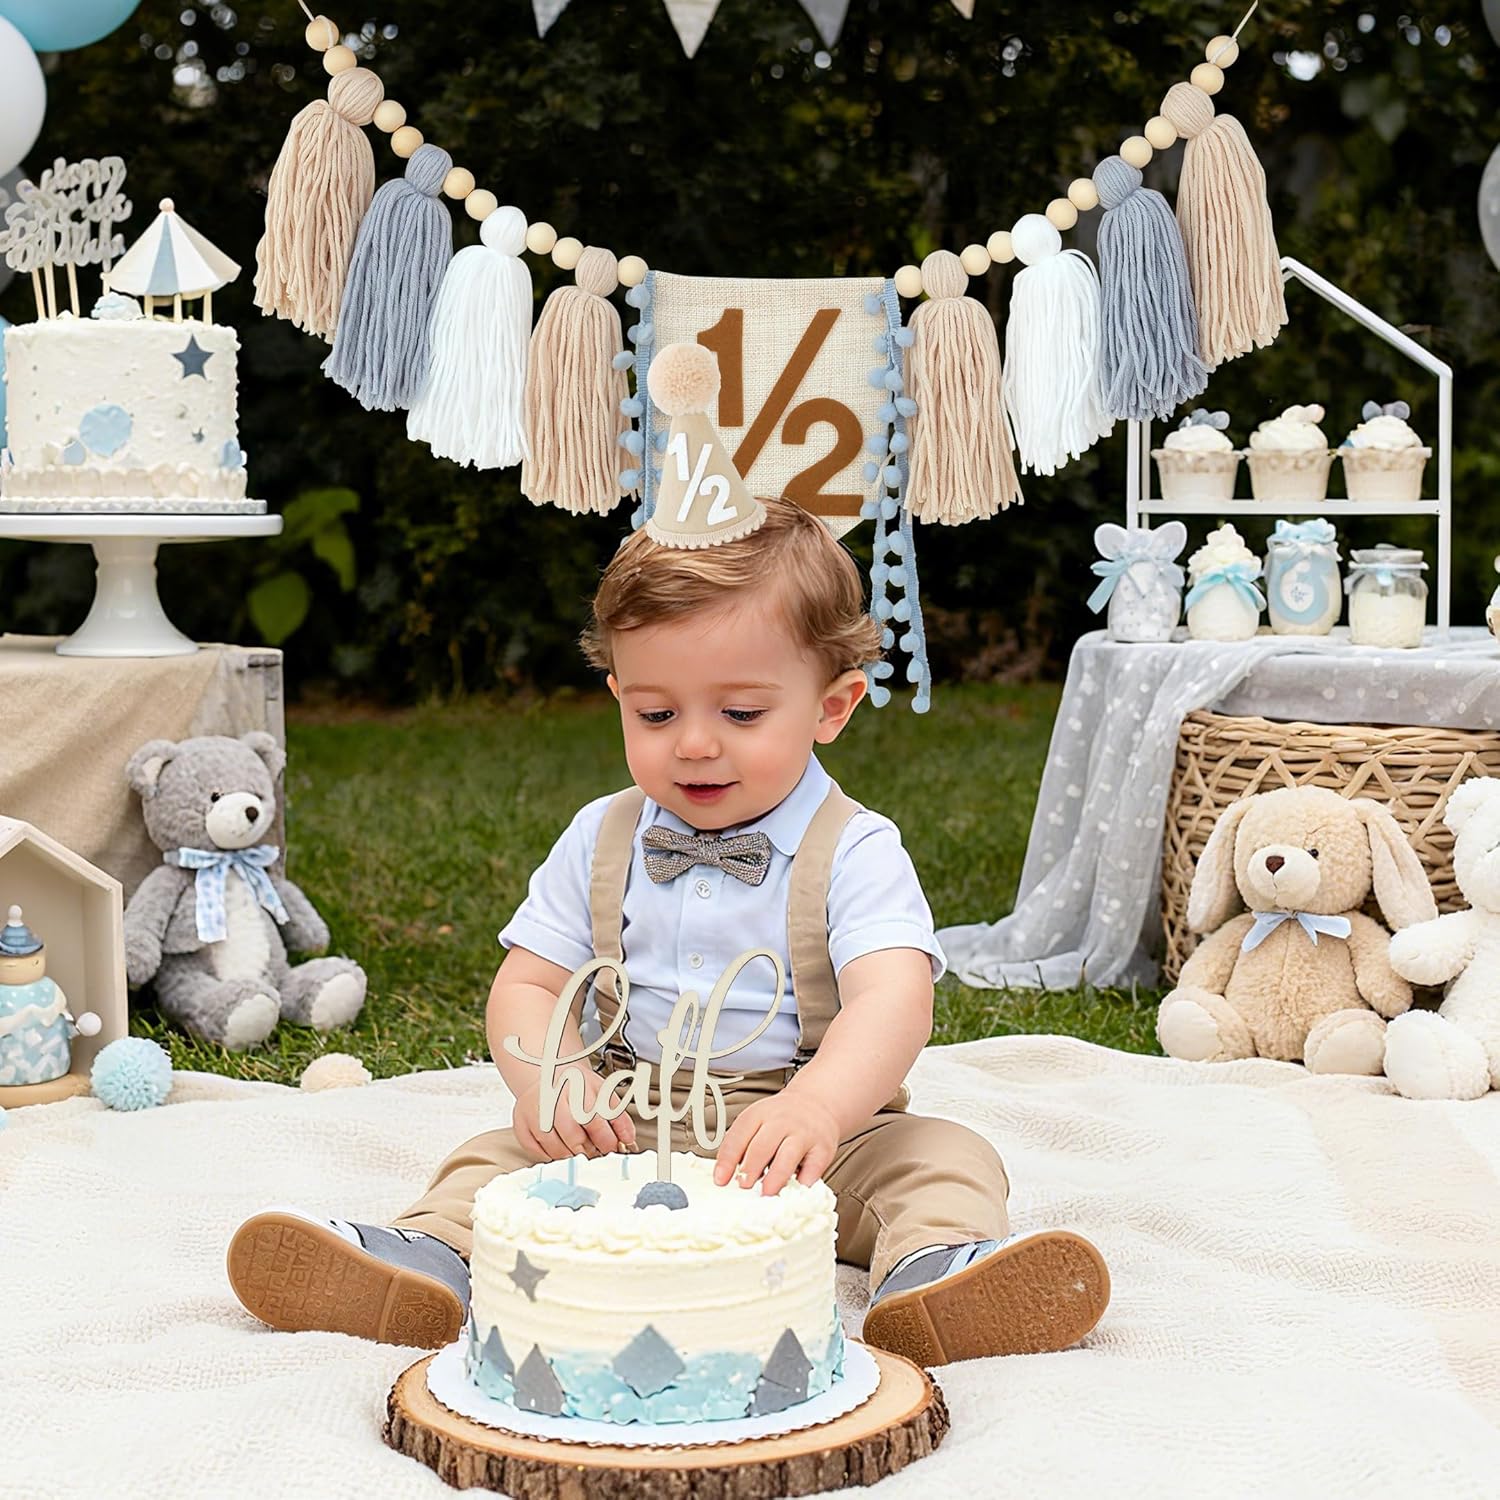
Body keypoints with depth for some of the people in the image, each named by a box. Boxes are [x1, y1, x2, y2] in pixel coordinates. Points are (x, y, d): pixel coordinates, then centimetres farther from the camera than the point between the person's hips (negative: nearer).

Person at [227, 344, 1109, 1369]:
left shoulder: (854, 853, -8)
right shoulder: (601, 842, 6)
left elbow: (894, 1001, -24)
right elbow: (527, 986, 5)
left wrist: (818, 1106, -47)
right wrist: (549, 1081, -21)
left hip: (813, 1142, -3)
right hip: (626, 1130, 3)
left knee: (943, 1160, -24)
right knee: (500, 1160, -16)